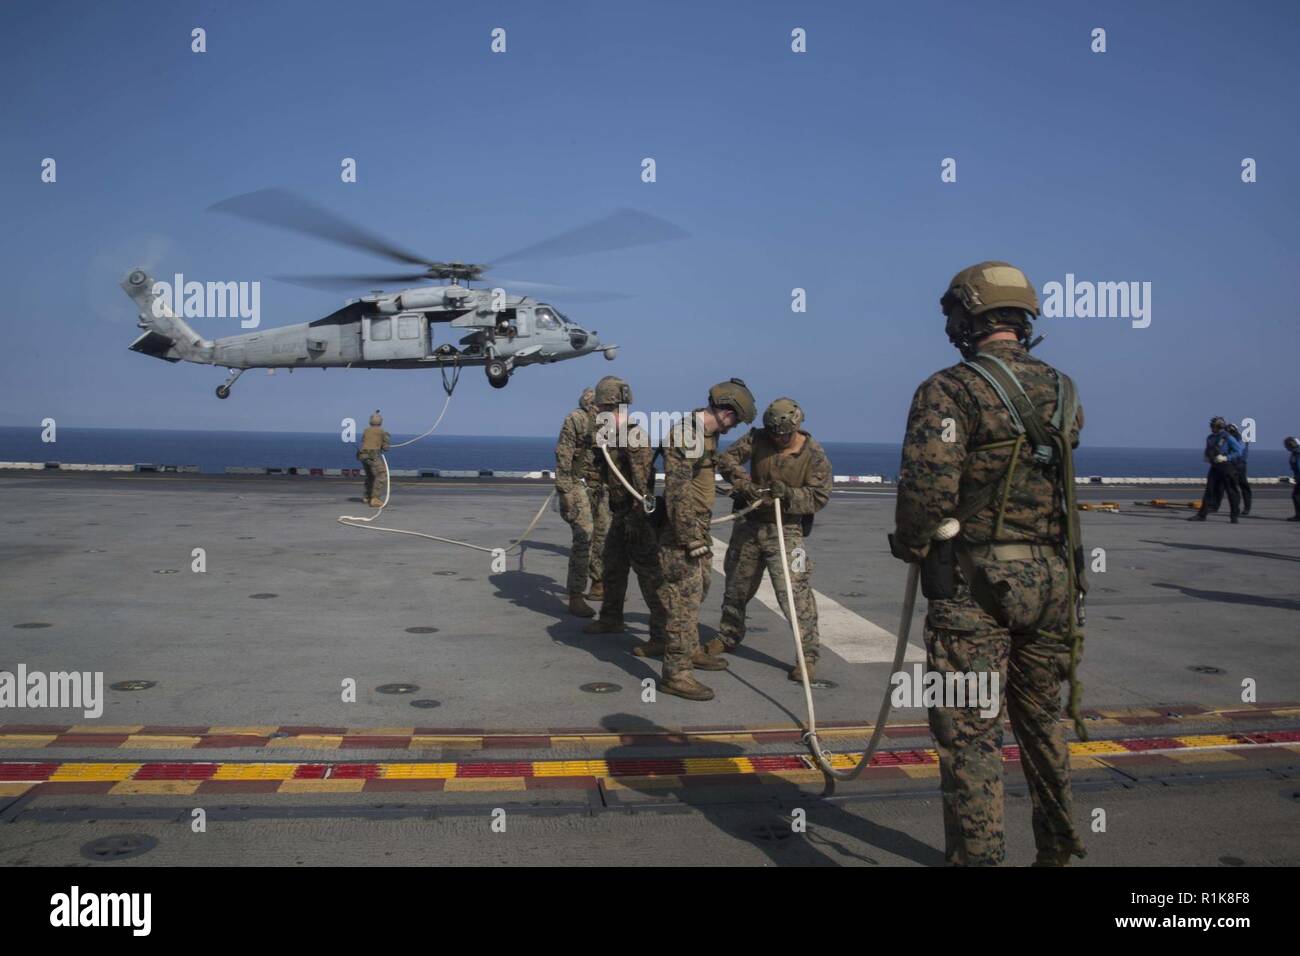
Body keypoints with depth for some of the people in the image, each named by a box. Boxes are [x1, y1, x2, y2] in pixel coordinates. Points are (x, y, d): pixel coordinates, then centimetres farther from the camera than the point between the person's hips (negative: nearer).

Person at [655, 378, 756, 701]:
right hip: (682, 528, -10)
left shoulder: (707, 432, 11)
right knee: (684, 596, -8)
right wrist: (692, 539, -23)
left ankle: (691, 650, 37)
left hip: (699, 524, 10)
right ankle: (676, 673, -4)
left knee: (699, 589, 21)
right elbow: (678, 491, -24)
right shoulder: (686, 433, -21)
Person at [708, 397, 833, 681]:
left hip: (786, 529, -4)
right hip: (749, 524, 4)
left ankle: (808, 656, -3)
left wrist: (789, 494, -28)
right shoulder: (758, 438, -4)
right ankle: (728, 638, 39)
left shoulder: (814, 454, -10)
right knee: (736, 586, 18)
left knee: (795, 593, -12)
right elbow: (726, 459, -6)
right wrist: (743, 482, -23)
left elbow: (819, 496, -12)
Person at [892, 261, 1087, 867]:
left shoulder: (951, 389, -12)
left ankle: (978, 857, 4)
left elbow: (928, 485, -21)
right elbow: (1055, 471, 13)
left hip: (976, 583, -6)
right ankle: (1058, 848, 37)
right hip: (1053, 579, 7)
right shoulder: (1062, 391, 8)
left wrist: (909, 545, -3)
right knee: (1041, 719, 22)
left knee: (969, 734, 1)